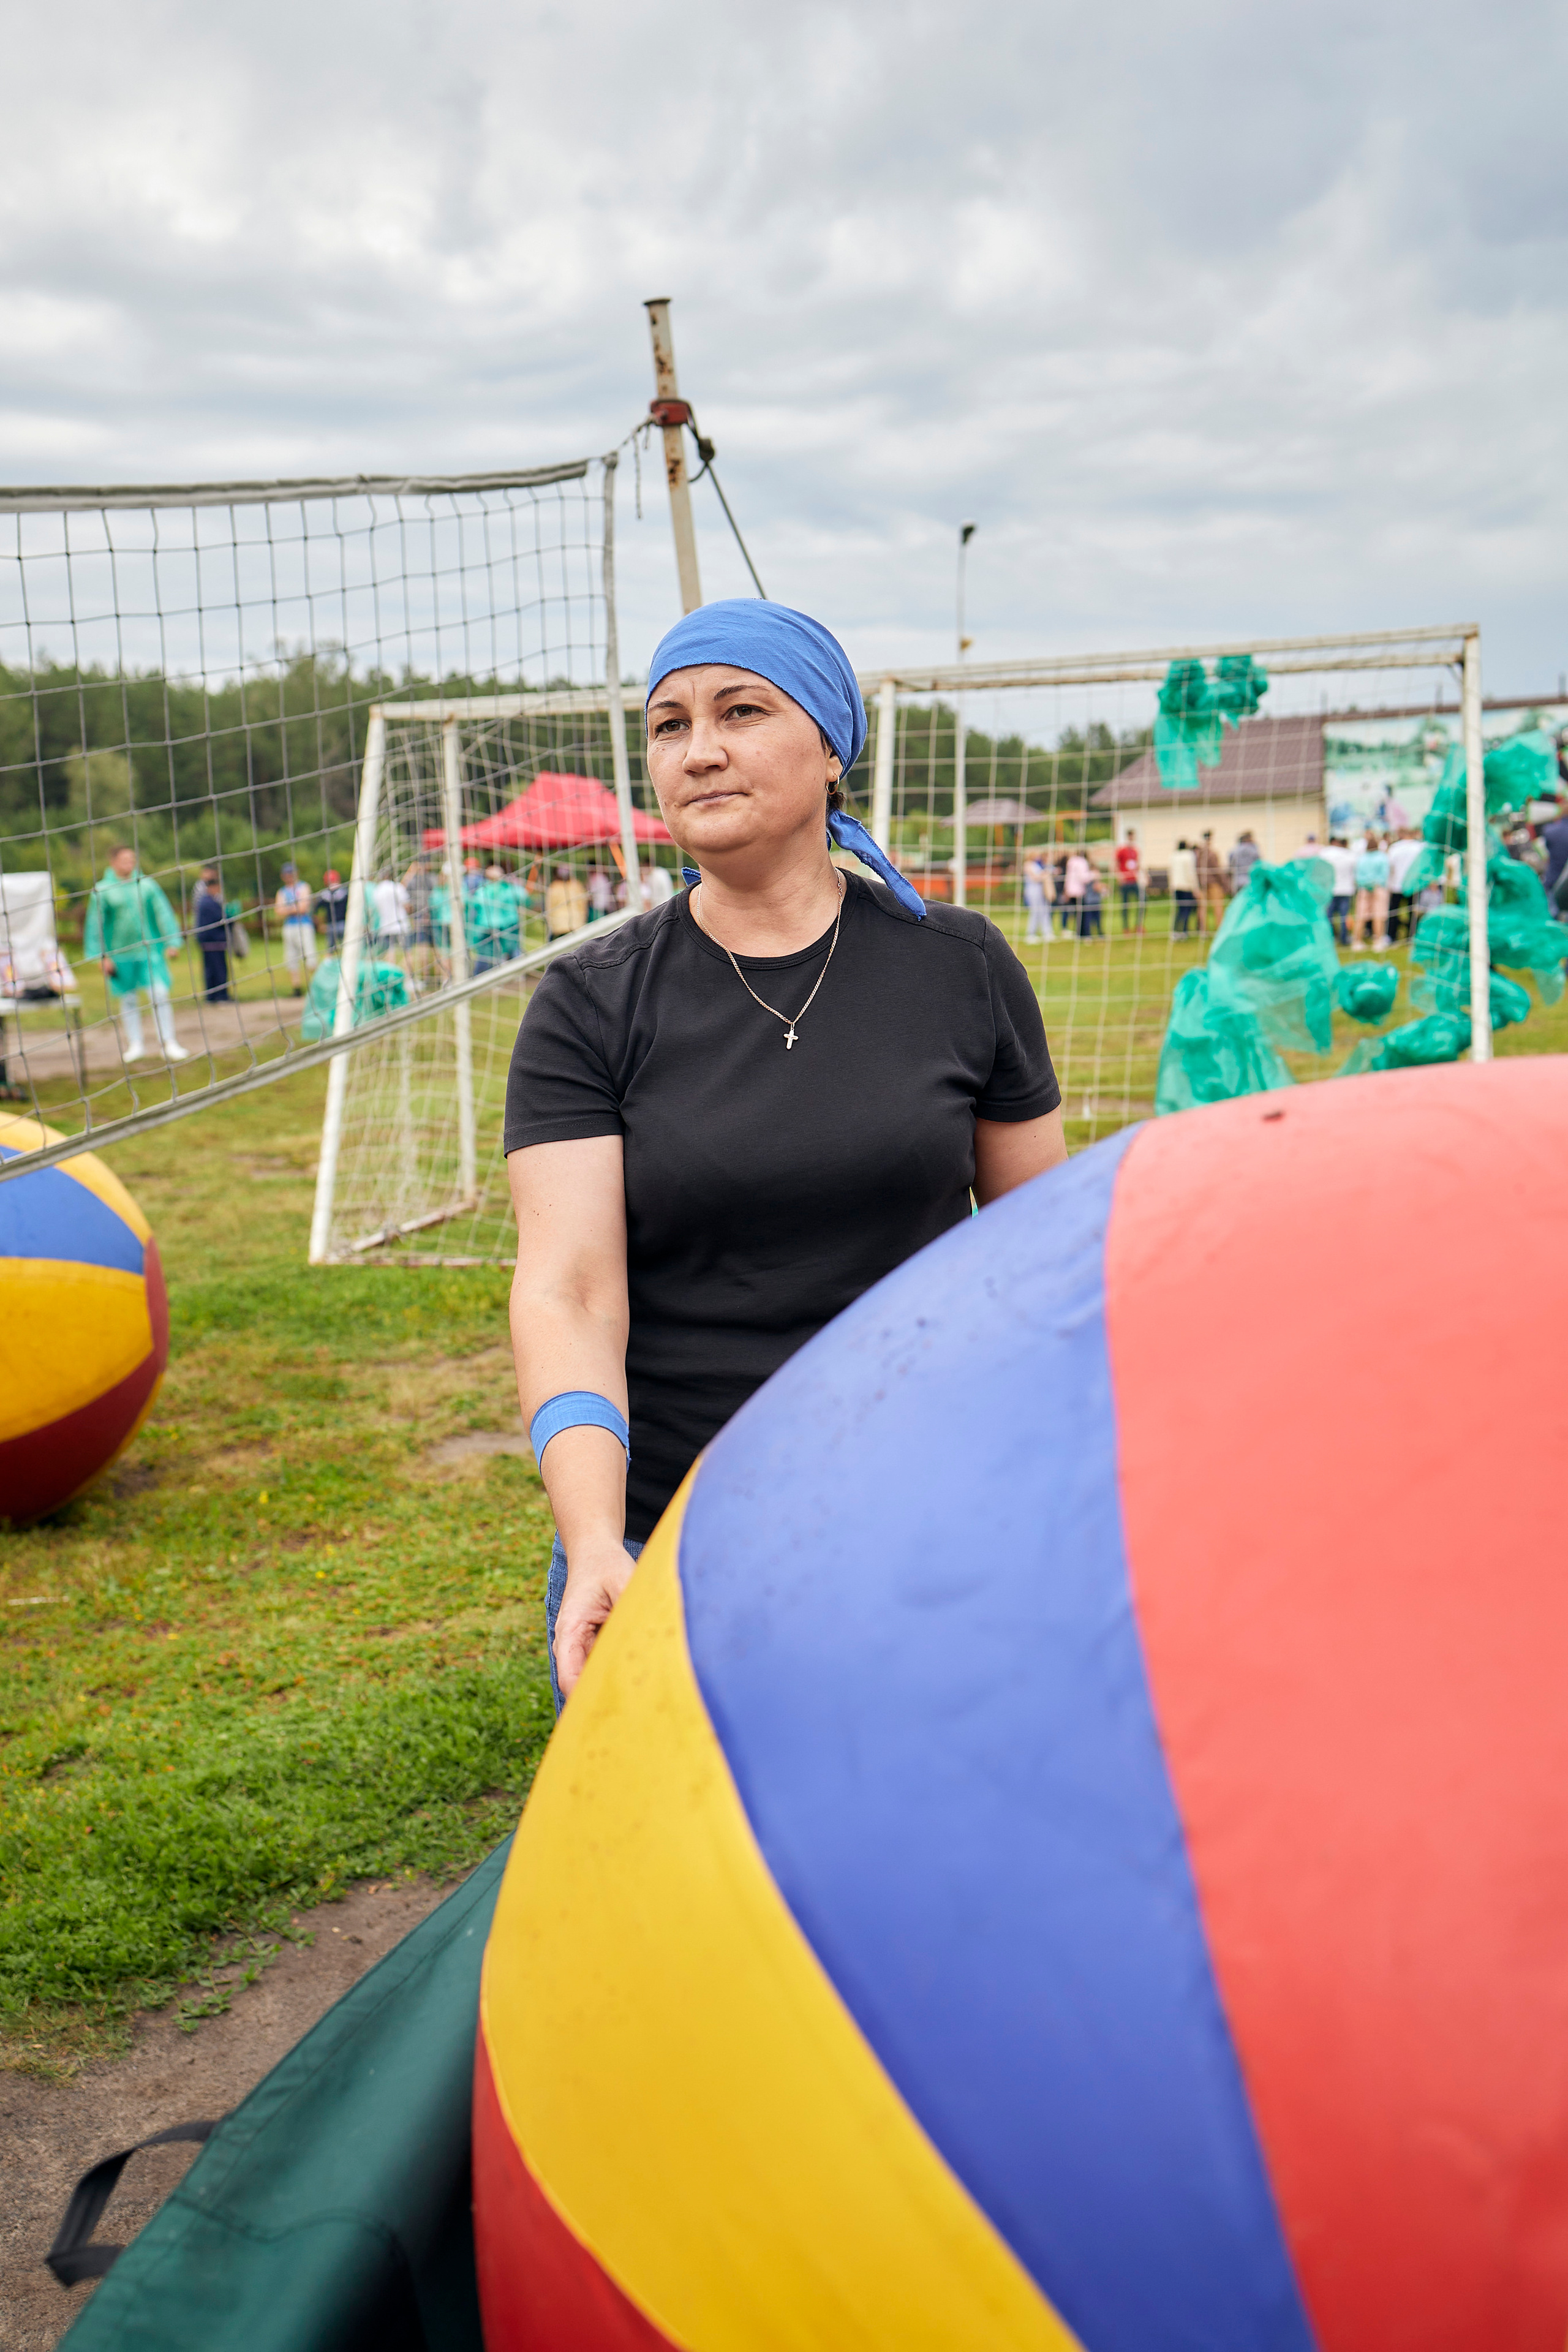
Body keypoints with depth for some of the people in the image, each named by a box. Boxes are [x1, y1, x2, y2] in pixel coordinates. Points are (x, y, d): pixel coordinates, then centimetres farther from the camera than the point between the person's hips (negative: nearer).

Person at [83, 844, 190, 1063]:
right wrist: (102, 956, -2)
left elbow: (163, 913, 9)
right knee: (127, 1000, 7)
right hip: (120, 954, 0)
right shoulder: (103, 890, -1)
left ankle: (168, 1043, -2)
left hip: (150, 951, 1)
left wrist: (171, 944, 4)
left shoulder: (147, 885, 4)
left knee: (160, 995, -9)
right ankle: (134, 1043, 21)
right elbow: (95, 924, 2)